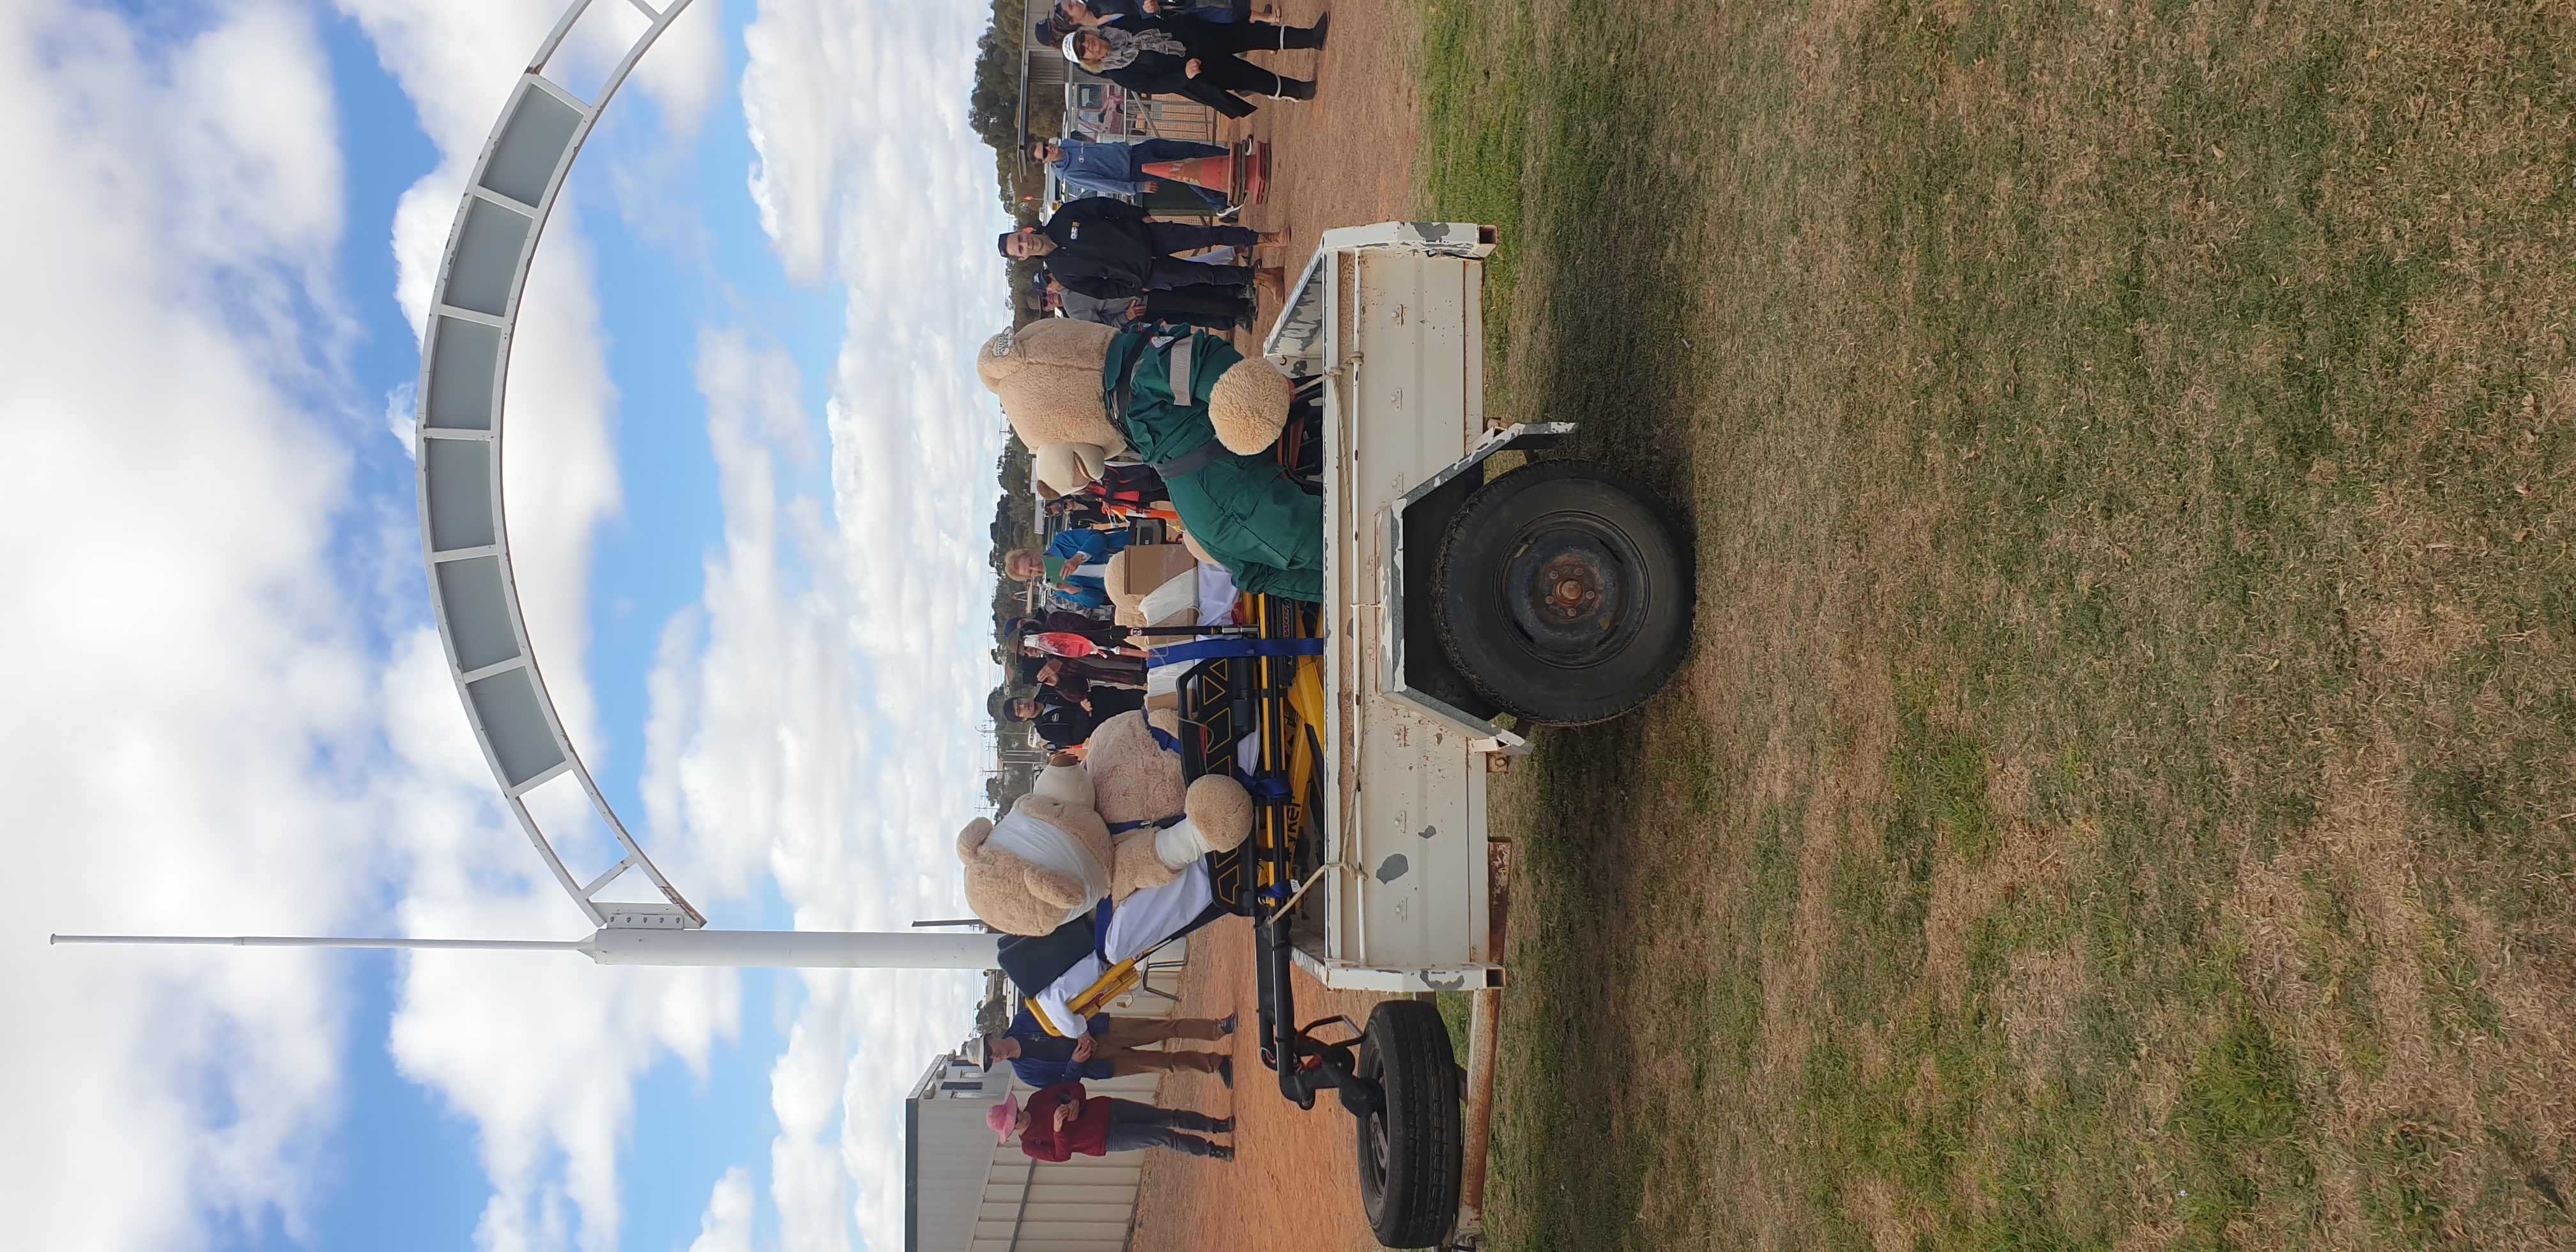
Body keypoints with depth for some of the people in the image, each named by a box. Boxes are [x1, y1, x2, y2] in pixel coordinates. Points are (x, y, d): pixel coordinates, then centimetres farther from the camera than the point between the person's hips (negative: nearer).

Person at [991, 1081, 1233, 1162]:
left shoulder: (1036, 1101, -1)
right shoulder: (1030, 1146, -10)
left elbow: (1074, 1087, 3)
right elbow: (1063, 1154, -15)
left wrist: (1075, 1103, -18)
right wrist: (1058, 1130, -30)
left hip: (1103, 1110, 4)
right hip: (1104, 1140, -4)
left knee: (1171, 1117, 0)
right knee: (1166, 1138, -9)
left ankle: (1217, 1125, 20)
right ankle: (1211, 1150, 11)